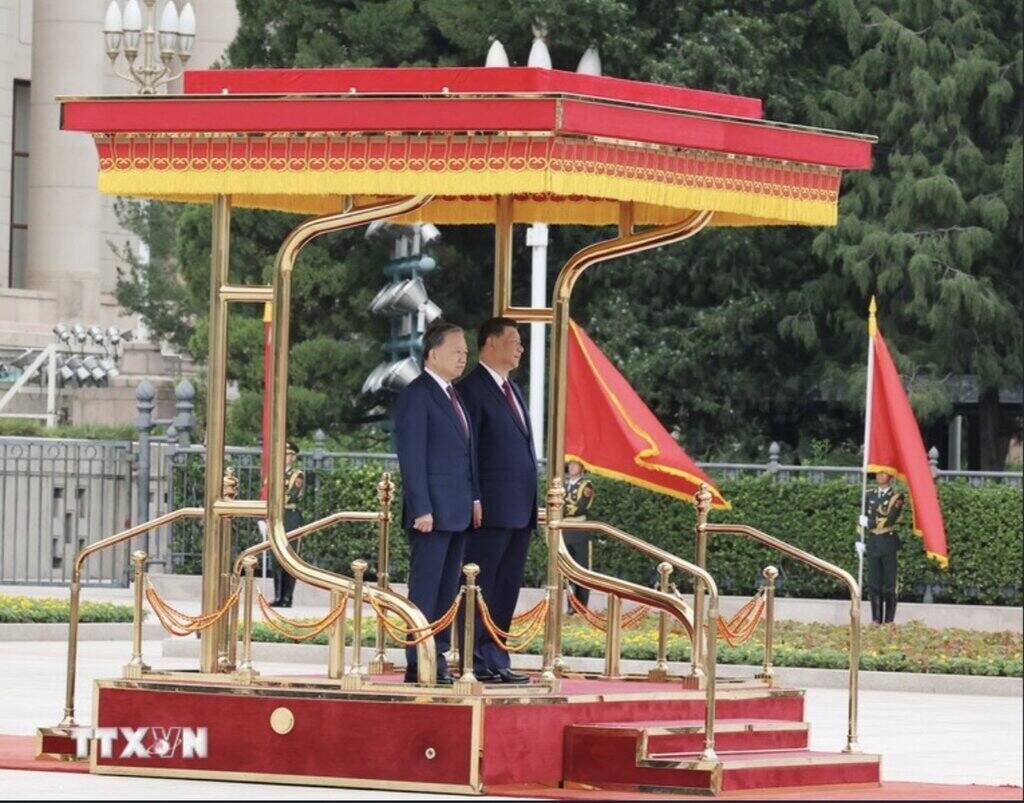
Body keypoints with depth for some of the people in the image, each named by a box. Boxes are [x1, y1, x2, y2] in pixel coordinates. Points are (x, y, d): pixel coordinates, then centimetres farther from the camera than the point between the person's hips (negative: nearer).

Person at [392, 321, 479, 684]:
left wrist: (475, 497, 12)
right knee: (425, 588, -6)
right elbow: (411, 457, -14)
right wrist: (421, 509, -18)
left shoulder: (454, 396, 18)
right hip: (432, 513, -9)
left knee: (447, 590, 9)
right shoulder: (415, 396, -9)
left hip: (457, 512, 9)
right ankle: (418, 664, -5)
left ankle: (437, 661, 13)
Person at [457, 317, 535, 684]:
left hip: (519, 510, 9)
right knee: (481, 586, -6)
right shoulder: (472, 388, -7)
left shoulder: (511, 389, 21)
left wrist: (532, 503, 17)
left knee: (507, 589, 9)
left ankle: (495, 660, 12)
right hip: (492, 508, -9)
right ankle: (477, 663, -6)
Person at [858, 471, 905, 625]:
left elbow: (890, 520, -12)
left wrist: (869, 523, -7)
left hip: (888, 543, -5)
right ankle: (876, 620, 8)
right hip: (872, 543, 5)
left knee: (889, 585, -3)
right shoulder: (870, 495, 13)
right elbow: (863, 518, 13)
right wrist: (859, 541, 4)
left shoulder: (897, 496, -2)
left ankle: (889, 621, -1)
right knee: (873, 584, 4)